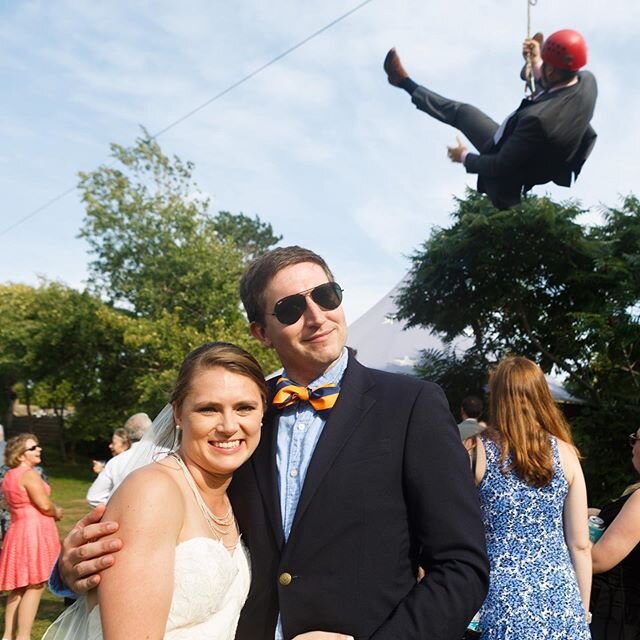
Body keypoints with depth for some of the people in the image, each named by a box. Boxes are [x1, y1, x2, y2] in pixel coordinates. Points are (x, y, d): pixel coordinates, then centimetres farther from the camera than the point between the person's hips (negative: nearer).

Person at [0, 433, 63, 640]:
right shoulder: (29, 474, -15)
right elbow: (45, 505, -19)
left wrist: (51, 512, 16)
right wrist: (57, 513, 2)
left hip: (18, 531, 9)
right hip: (35, 531, -9)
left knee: (18, 587, 16)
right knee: (34, 586, -4)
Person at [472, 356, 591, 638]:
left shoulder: (478, 451, -6)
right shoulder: (564, 453, 0)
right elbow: (580, 545, 2)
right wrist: (582, 611, 13)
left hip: (503, 600, -2)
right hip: (560, 599, 3)